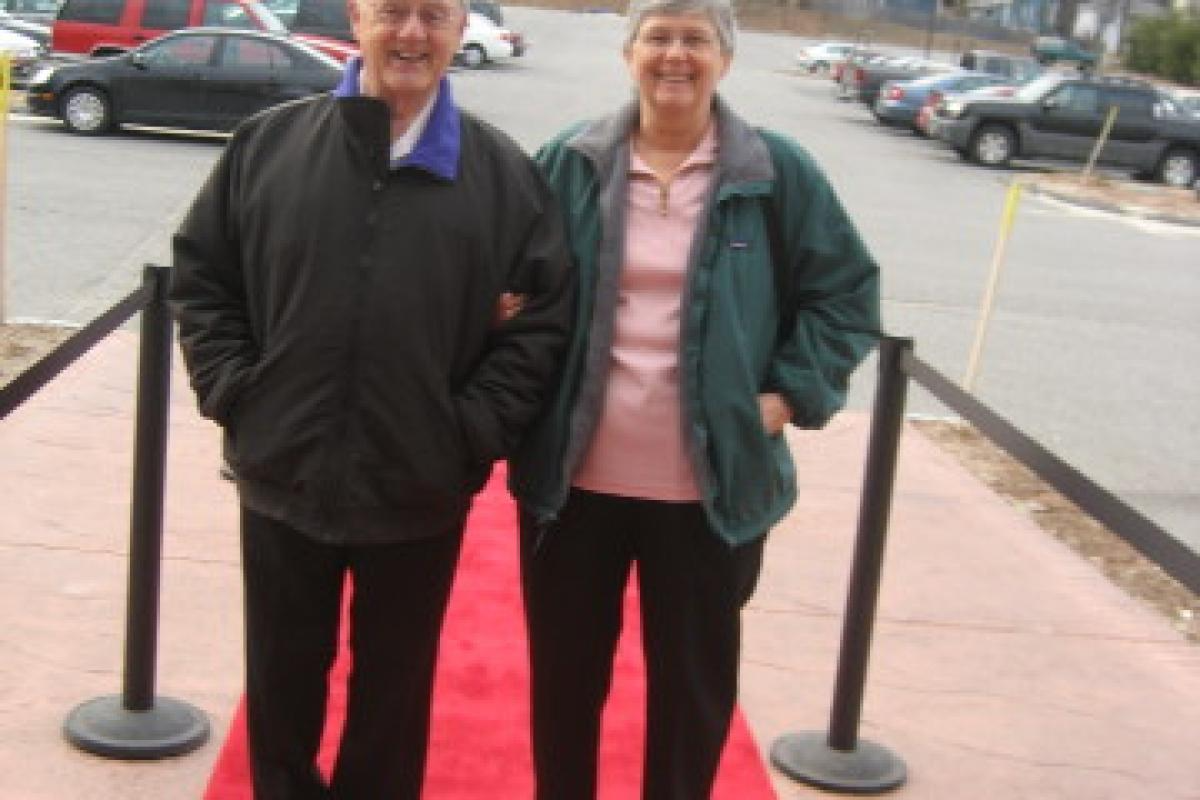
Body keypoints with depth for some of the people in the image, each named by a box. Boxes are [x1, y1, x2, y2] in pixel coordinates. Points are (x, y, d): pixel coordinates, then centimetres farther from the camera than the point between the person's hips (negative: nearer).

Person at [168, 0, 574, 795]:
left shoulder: (506, 173, -4)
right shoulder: (268, 143, -1)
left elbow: (544, 317, -4)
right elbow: (201, 275, 5)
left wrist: (471, 434, -10)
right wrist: (233, 393, -4)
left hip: (420, 495, -1)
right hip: (282, 480, 1)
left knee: (394, 684, 17)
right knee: (283, 674, 19)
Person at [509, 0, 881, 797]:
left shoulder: (778, 173, -4)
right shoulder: (570, 162, -1)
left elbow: (847, 293, 3)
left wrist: (790, 395, -6)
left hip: (709, 487, -1)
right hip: (575, 476, 1)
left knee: (693, 681, 14)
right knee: (565, 669, 16)